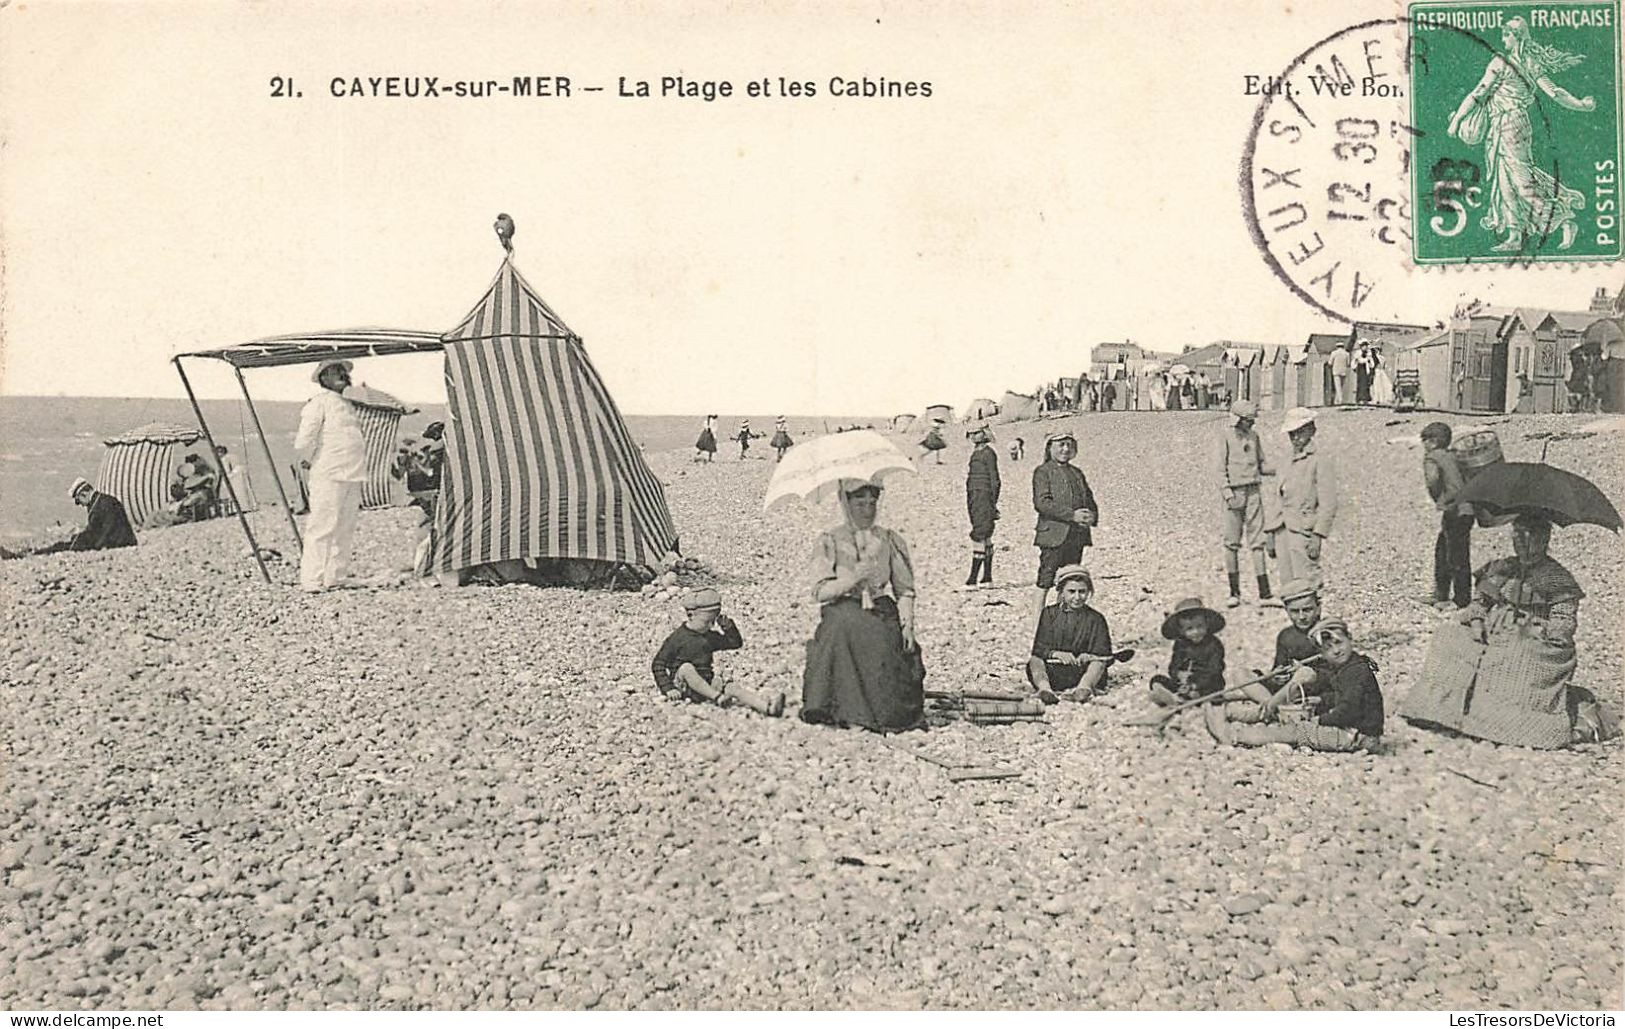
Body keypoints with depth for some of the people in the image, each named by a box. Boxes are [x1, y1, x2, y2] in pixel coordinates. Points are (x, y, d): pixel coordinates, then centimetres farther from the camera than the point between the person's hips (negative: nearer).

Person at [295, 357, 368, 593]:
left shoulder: (348, 405, 21)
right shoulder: (319, 402, -6)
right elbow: (303, 442, -13)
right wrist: (311, 463, 0)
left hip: (351, 476, 9)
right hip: (329, 476, -9)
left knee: (344, 531, 9)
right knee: (322, 528, -9)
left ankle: (334, 579, 15)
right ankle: (312, 581, -9)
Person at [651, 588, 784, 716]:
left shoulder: (710, 637, 15)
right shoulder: (677, 638, -5)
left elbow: (736, 643, 19)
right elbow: (658, 664, -5)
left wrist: (728, 626, 2)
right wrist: (668, 689, -13)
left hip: (706, 684, 4)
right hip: (683, 685, -4)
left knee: (733, 688, -23)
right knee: (686, 667, -37)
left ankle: (766, 707, -47)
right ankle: (717, 697, -46)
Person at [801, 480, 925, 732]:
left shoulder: (891, 540, 13)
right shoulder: (829, 542, 8)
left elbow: (905, 591, 9)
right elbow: (820, 591, -2)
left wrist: (907, 623, -8)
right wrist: (852, 579, -17)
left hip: (882, 611, 1)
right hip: (842, 612, -1)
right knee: (846, 621, -35)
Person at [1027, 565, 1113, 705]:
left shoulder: (1096, 619, 12)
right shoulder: (1049, 613, 13)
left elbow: (1104, 654, 1)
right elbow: (1039, 648, 2)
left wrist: (1090, 657, -22)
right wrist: (1055, 653, -21)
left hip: (1081, 672, 0)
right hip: (1052, 671, 1)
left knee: (1098, 664, -28)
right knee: (1035, 661, -26)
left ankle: (1084, 687, -59)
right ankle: (1044, 688, -56)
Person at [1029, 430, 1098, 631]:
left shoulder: (1077, 473, 19)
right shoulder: (1042, 472, -3)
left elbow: (1089, 500, 21)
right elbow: (1042, 503, -14)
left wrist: (1092, 516, -3)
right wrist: (1072, 515, -19)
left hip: (1077, 535, 7)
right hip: (1053, 534, -7)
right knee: (1045, 579, -7)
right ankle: (1037, 624, -6)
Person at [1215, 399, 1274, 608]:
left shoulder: (1253, 436, 12)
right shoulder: (1225, 435, -2)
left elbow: (1261, 464, 17)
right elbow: (1220, 467, -6)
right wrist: (1227, 492, -15)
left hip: (1253, 491, 4)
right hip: (1234, 492, -4)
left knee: (1257, 542, 0)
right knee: (1232, 543, 0)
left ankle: (1264, 592, -1)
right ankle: (1234, 592, 8)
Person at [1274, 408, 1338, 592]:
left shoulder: (1319, 461, -7)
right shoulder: (1291, 463, 18)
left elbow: (1328, 504, -12)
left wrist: (1318, 536, -19)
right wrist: (1273, 535, 17)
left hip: (1304, 531, -8)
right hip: (1284, 529, 8)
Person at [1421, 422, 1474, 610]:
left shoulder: (1431, 457, -7)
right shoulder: (1451, 456, 17)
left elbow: (1433, 477, -27)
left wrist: (1438, 500, -13)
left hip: (1454, 512, -9)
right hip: (1466, 509, 9)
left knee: (1457, 559, -4)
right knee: (1441, 552, 19)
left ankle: (1463, 602, 0)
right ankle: (1441, 597, 26)